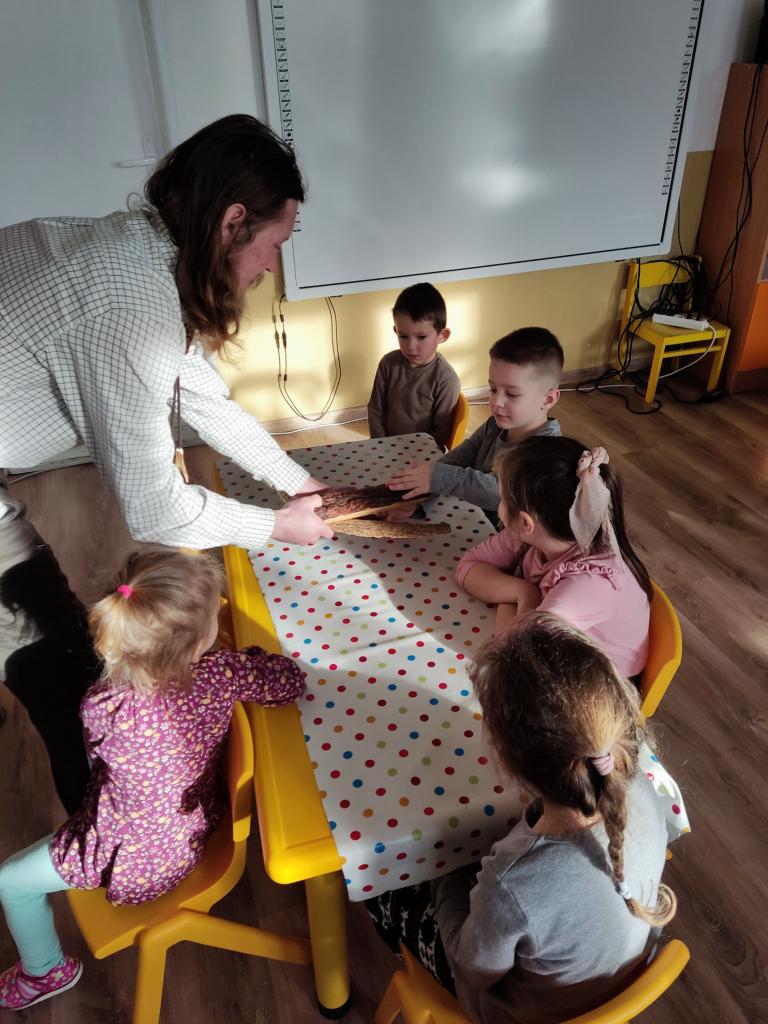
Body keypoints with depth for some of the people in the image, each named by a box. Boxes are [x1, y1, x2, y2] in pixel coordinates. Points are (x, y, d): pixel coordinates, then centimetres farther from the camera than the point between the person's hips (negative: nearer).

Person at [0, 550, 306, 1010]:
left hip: (136, 858, -5)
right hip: (196, 829, 5)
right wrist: (247, 658, -2)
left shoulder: (104, 706, -34)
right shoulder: (222, 675, -31)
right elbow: (293, 679, -14)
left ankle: (47, 971, 46)